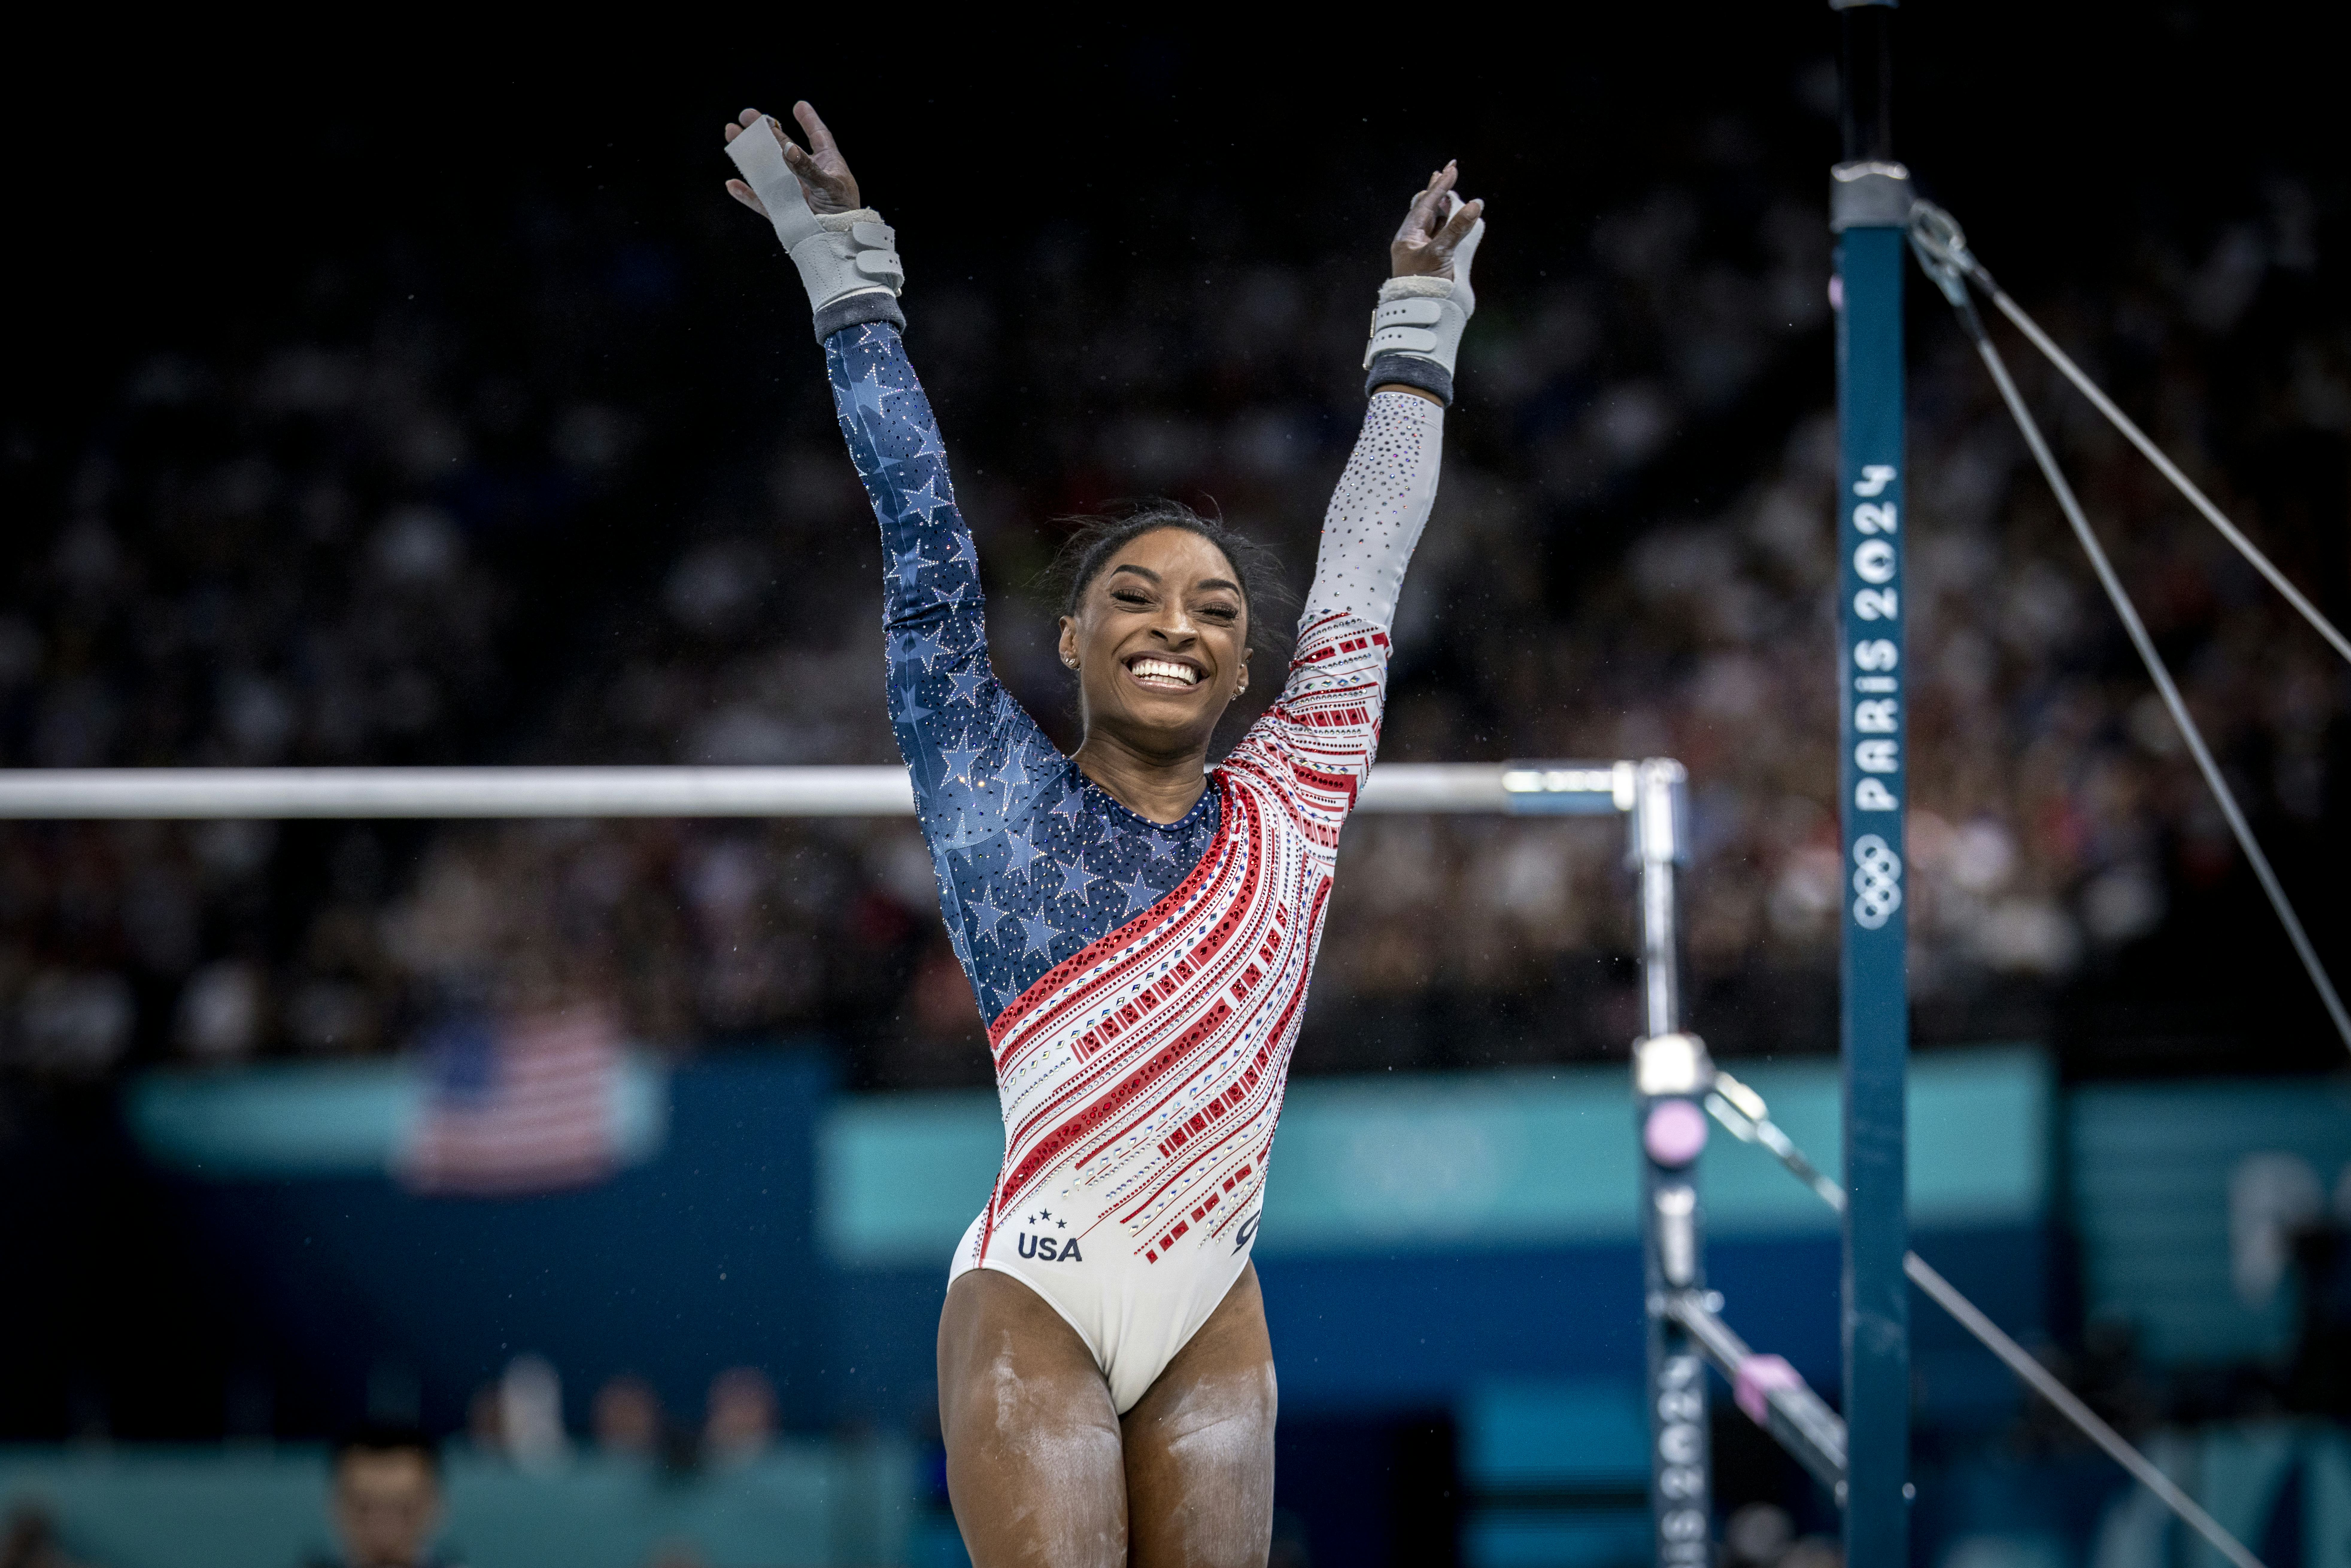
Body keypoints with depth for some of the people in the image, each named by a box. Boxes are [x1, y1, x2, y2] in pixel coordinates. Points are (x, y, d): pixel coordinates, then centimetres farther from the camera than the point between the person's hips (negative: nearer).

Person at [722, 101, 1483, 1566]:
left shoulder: (1287, 806, 11)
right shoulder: (1002, 795, 4)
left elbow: (1365, 571, 19)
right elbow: (928, 541, 5)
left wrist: (1422, 322, 26)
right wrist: (849, 277, 7)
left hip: (1215, 1315, 3)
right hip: (1038, 1301, -3)